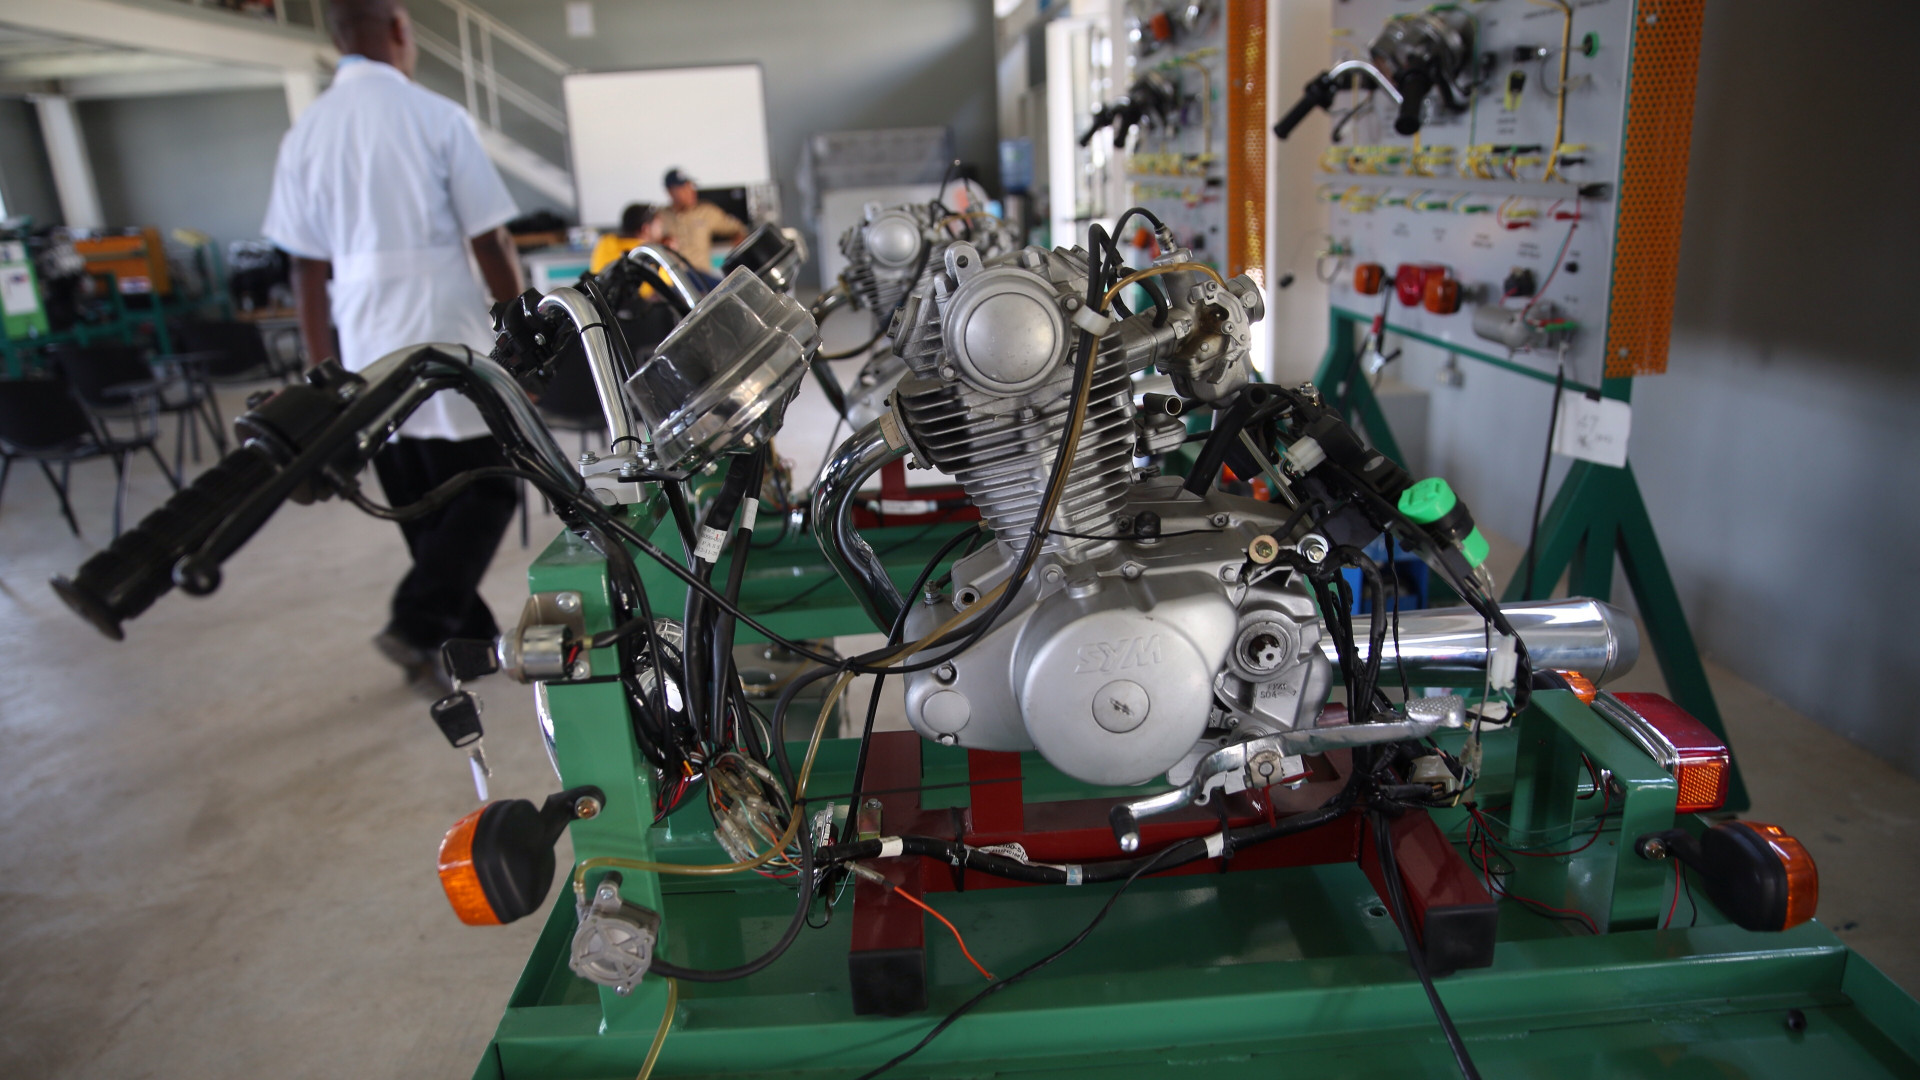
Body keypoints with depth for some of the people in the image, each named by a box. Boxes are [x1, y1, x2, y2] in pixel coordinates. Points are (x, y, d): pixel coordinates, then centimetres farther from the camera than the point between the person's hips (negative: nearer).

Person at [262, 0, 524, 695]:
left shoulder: (305, 134, 5)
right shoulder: (437, 118, -7)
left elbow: (307, 267, 7)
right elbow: (490, 245, -8)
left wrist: (321, 372, 14)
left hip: (366, 353, 5)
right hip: (446, 341, -5)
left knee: (420, 508, 14)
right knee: (490, 486, 9)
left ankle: (467, 643, 23)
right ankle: (417, 624, -4)